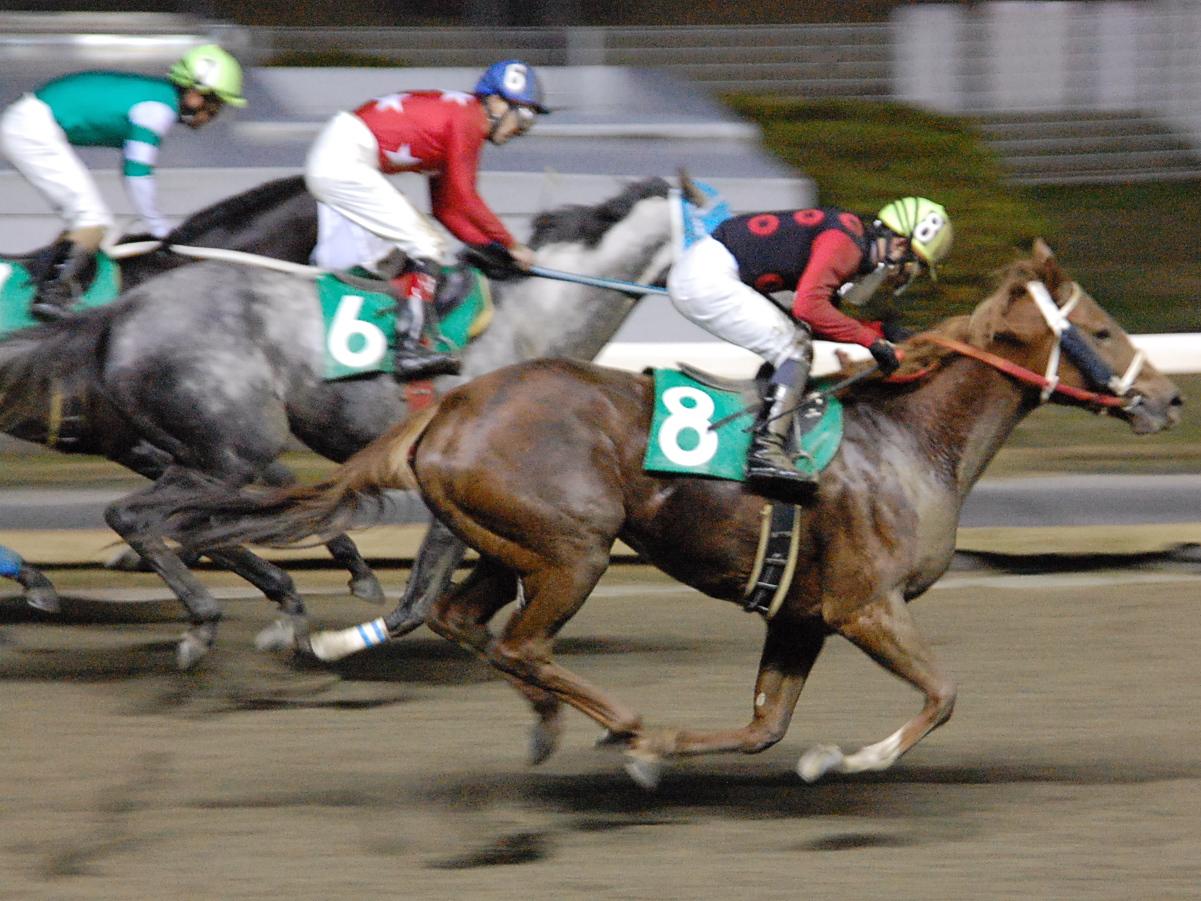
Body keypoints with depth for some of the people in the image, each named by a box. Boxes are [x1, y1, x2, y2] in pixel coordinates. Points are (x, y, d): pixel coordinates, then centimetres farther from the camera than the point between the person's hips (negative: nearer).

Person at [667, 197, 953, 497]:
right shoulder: (846, 242, -13)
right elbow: (809, 306, -24)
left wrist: (883, 331, 13)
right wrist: (871, 339, -16)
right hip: (710, 277, -10)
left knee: (797, 337, 15)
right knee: (795, 348, -11)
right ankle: (766, 452, -24)